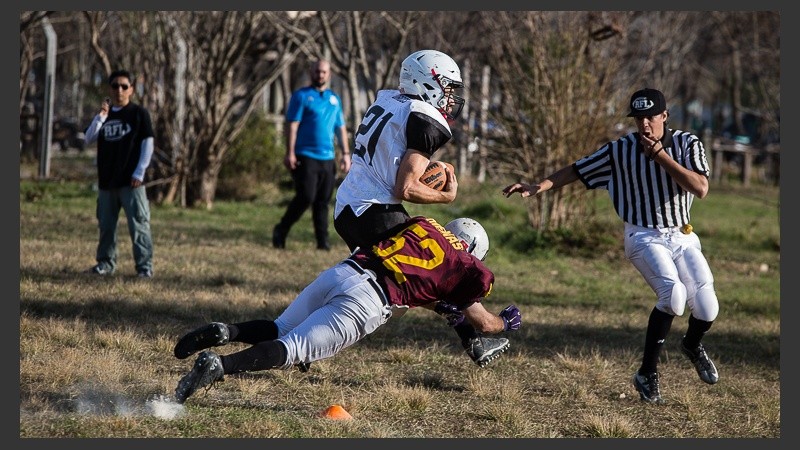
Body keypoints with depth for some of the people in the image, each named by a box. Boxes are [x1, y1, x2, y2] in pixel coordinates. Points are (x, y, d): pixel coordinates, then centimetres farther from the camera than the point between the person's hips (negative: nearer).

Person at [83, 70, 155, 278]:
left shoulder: (138, 113, 0)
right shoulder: (104, 113, 13)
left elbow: (147, 144, -4)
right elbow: (89, 139, 3)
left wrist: (139, 173, -11)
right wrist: (101, 116, -10)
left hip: (131, 182, -5)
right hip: (106, 181, 5)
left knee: (138, 224, -8)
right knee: (106, 225, 10)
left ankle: (144, 266, -7)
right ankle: (106, 262, 21)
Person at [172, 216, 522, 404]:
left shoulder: (421, 224, 30)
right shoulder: (466, 267, 18)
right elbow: (483, 323, 33)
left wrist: (437, 305, 48)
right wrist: (507, 322, 54)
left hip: (340, 271, 5)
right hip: (368, 301, -5)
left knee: (280, 331, 20)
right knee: (290, 351, -11)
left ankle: (225, 332, -9)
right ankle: (220, 365, -35)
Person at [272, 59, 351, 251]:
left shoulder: (334, 99, 17)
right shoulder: (301, 96, 0)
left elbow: (341, 128, 21)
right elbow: (292, 125, -6)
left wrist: (346, 154, 12)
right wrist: (290, 153, -14)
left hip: (327, 158, 5)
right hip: (305, 157, -5)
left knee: (323, 201, 3)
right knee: (305, 197, -12)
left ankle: (323, 240, 5)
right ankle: (280, 232, 3)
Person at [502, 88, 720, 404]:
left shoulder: (687, 144, -4)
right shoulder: (620, 150, -5)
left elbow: (701, 189, -17)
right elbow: (577, 170, 1)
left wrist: (660, 155, -21)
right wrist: (538, 187, -11)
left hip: (682, 237, 3)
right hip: (644, 238, -2)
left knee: (706, 308, -9)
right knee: (674, 294, -28)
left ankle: (692, 345, 31)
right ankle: (647, 375, -14)